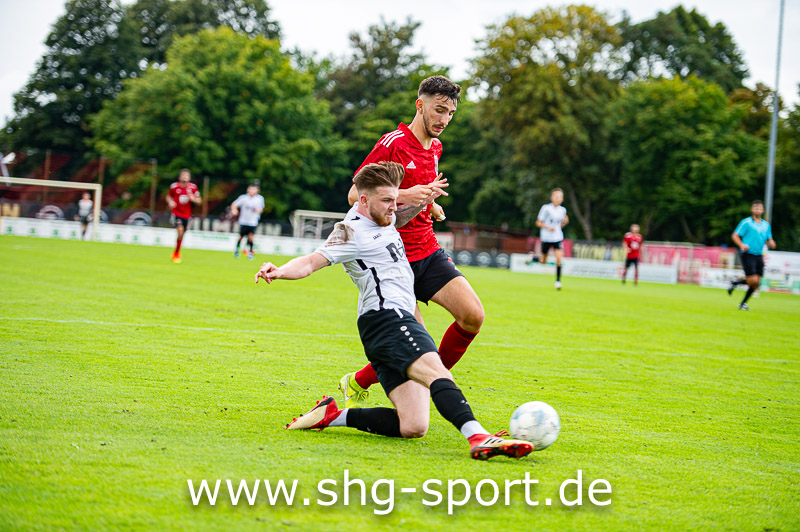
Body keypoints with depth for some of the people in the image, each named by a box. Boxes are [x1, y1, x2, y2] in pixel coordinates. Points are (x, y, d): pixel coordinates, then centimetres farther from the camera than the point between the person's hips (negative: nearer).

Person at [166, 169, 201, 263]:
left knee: (182, 234, 10)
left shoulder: (193, 187, -4)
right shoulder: (174, 186, -5)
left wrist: (193, 198, -19)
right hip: (176, 213, -3)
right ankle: (176, 254, -6)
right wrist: (170, 202, -11)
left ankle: (176, 253, 34)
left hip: (187, 215, 3)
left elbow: (199, 201, 2)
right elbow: (169, 196, 11)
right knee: (180, 231, -21)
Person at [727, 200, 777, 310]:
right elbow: (735, 236, -5)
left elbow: (769, 239, 23)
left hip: (759, 256, 6)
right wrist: (742, 245, -22)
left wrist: (771, 243, -1)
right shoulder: (746, 222, -4)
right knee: (753, 280, -17)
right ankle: (735, 283, 10)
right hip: (748, 255, -6)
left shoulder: (766, 225, 14)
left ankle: (743, 303, 15)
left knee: (756, 282, 1)